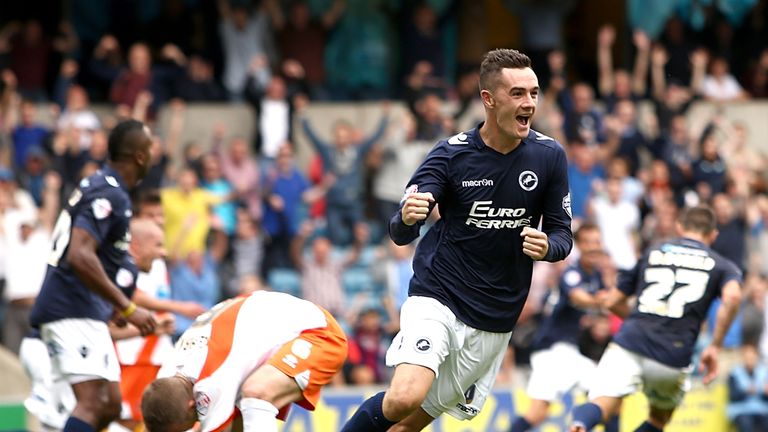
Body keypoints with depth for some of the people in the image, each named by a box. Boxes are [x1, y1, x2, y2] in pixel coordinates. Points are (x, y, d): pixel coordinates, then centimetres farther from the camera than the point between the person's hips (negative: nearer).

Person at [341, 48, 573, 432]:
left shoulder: (548, 156, -4)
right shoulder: (451, 154, -10)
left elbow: (563, 234, 4)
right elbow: (400, 234, -11)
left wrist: (547, 247, -21)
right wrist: (407, 218, -36)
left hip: (496, 319, 3)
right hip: (437, 299, -3)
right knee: (405, 399, -26)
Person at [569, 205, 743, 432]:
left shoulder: (651, 252, 21)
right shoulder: (722, 266, 15)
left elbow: (612, 302, 24)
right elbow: (732, 297, -9)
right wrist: (715, 347, -2)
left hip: (629, 343, 0)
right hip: (674, 357, 0)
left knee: (602, 405, -16)